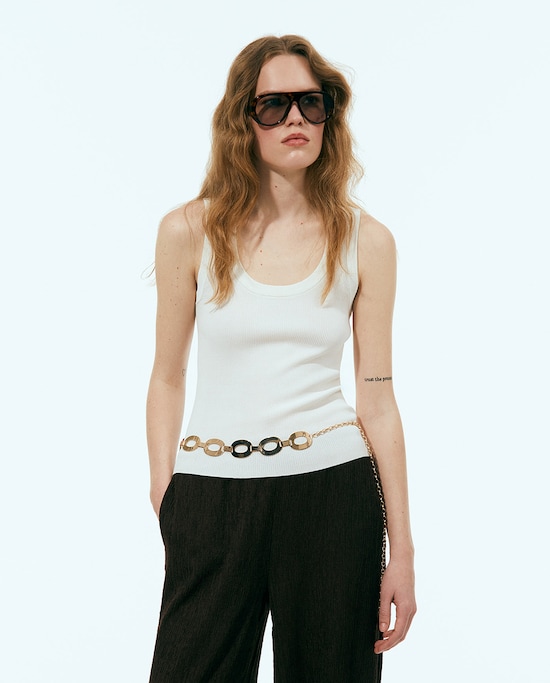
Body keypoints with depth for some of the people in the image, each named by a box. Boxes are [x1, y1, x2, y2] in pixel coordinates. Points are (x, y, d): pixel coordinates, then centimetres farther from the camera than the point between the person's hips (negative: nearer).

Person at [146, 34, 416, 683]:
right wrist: (163, 497, -1)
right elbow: (167, 380, 7)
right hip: (212, 500, 0)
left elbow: (377, 400, 3)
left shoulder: (366, 241, 2)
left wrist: (401, 549, 2)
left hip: (333, 490, 1)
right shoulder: (189, 232, 0)